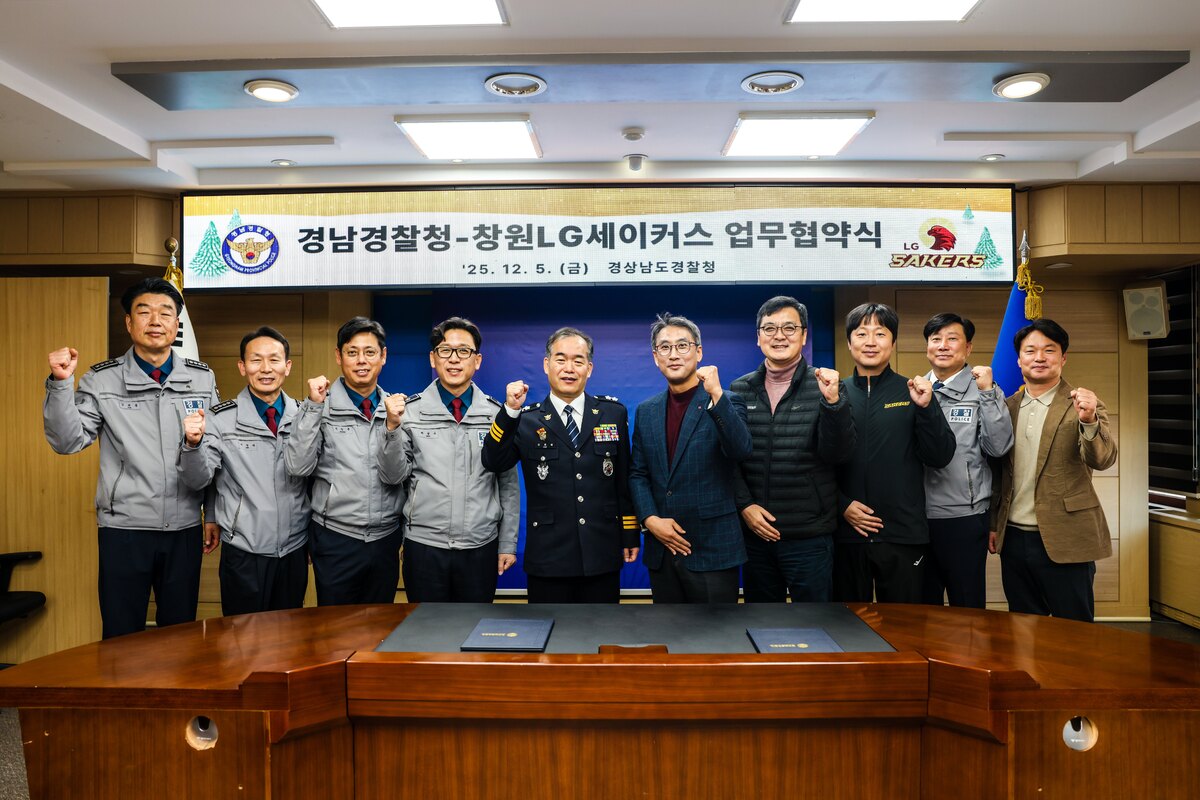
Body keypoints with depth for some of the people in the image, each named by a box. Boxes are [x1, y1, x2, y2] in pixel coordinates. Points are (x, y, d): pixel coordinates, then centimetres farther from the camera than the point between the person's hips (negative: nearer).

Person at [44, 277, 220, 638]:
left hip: (185, 529, 2)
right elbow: (68, 442, -6)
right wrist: (61, 383, -18)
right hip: (123, 530, -2)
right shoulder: (101, 380, -1)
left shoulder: (202, 378, 4)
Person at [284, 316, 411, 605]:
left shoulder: (396, 408, 2)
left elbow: (395, 476, -6)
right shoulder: (321, 406, -4)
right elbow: (297, 467, -13)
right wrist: (314, 407, -18)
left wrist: (392, 425, -20)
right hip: (336, 540, -2)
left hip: (385, 538, 3)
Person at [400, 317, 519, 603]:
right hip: (424, 547, 0)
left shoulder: (496, 414, 1)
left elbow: (509, 485, 6)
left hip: (480, 548, 1)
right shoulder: (410, 411, -2)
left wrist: (508, 544, 5)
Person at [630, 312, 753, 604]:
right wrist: (650, 520, -4)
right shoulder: (646, 411, 10)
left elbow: (742, 451, -20)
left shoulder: (726, 403, -3)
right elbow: (638, 474, 11)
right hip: (662, 549, 4)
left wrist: (716, 394, -26)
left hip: (712, 550, -4)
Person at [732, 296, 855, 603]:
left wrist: (832, 401, -24)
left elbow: (838, 454, -10)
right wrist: (744, 505, -6)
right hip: (755, 531, 2)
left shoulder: (824, 387, -2)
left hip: (810, 535, -2)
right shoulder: (740, 389, 5)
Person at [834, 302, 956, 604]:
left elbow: (940, 457, -3)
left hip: (904, 534, -1)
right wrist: (842, 505, -7)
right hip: (847, 534, 1)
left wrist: (925, 408, -15)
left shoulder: (913, 393, 3)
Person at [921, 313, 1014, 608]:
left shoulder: (983, 390, 0)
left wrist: (987, 393, -16)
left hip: (964, 517, -3)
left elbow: (998, 447, -12)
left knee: (967, 611, 8)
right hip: (917, 516, 3)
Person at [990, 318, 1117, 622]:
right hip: (1014, 538, 4)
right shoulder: (1007, 407, 8)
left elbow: (1103, 460, -20)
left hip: (1064, 542, -4)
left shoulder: (1082, 406, -5)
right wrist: (993, 524, 12)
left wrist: (1089, 421, -37)